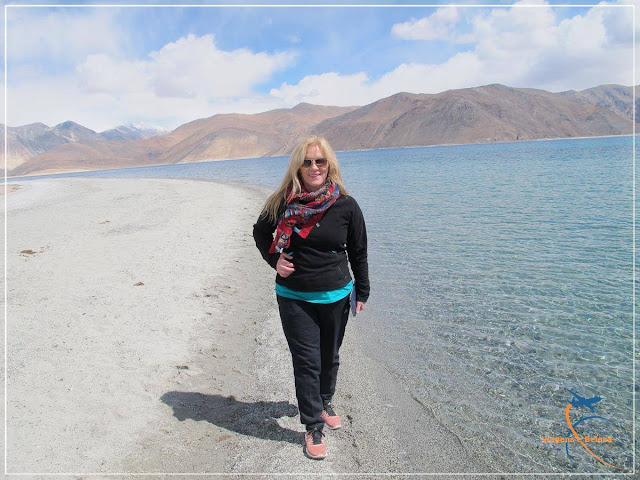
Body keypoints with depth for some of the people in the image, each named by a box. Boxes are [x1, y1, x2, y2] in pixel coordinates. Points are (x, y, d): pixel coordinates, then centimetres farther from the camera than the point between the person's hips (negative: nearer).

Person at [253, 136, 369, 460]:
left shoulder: (346, 206, -8)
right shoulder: (283, 202, -8)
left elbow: (358, 253, 2)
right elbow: (260, 231, 12)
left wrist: (362, 292, 6)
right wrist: (274, 259, -4)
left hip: (335, 296, 1)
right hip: (294, 297, -1)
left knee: (329, 357, 19)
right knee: (306, 362, 3)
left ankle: (324, 403, 46)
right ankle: (313, 428, 20)